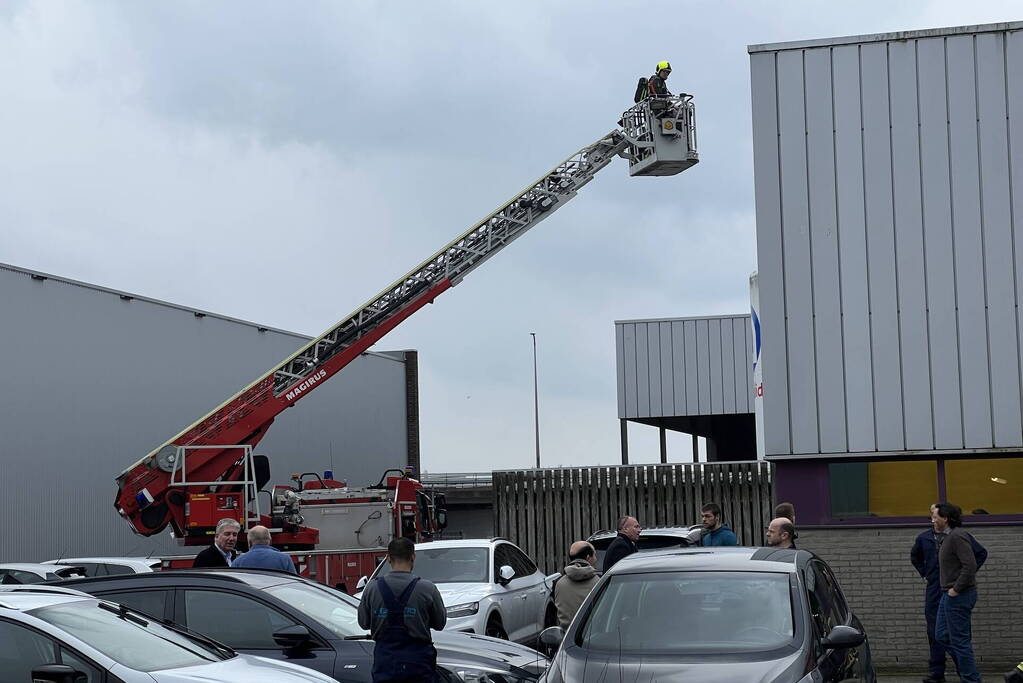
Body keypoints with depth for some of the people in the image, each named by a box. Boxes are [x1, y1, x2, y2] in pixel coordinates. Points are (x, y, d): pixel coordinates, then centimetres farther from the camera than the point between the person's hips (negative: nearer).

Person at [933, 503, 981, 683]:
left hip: (958, 596, -11)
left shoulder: (958, 536, -17)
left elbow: (970, 565, -25)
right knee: (942, 635, 15)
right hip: (949, 595, 11)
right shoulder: (949, 537, 15)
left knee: (959, 639, -4)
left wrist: (956, 589, -20)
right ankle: (967, 668, 21)